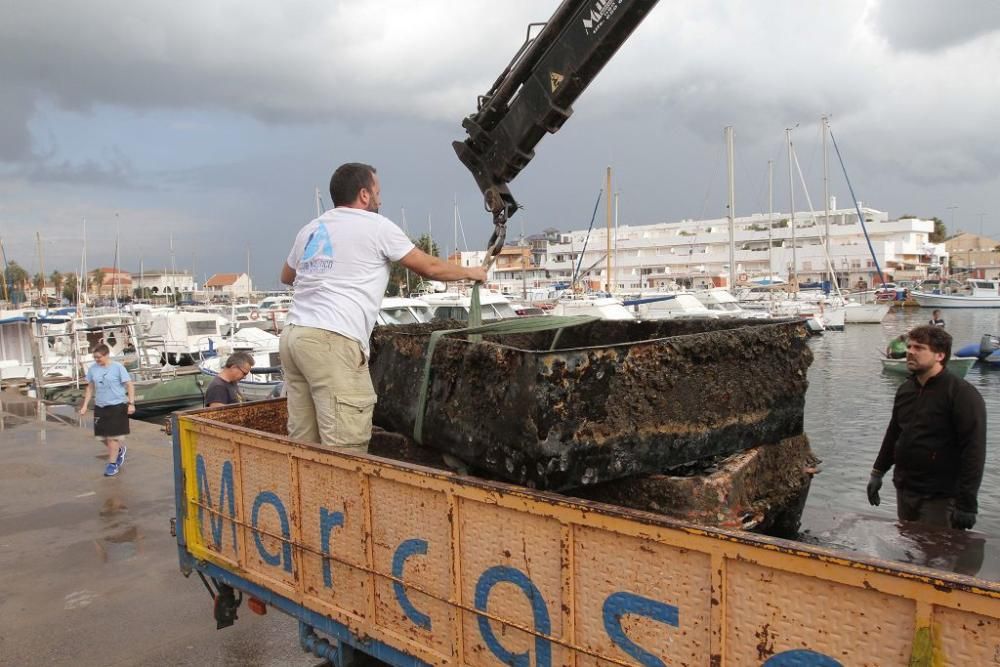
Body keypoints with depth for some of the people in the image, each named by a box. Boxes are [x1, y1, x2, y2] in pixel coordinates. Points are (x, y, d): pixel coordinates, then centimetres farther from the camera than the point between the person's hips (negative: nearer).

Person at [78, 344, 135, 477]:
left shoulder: (117, 367, -11)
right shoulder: (92, 369, 2)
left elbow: (129, 385, -9)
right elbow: (90, 388, 13)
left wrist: (131, 403, -15)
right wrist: (85, 405, 9)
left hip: (117, 406, -5)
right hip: (100, 407, 5)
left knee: (112, 436, 0)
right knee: (102, 436, 11)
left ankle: (112, 464, 12)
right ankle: (119, 450, 38)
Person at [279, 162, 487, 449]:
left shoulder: (310, 229, 19)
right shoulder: (376, 226, 2)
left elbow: (286, 276, 35)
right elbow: (429, 267, 8)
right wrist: (470, 272, 25)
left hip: (293, 335, 8)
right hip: (333, 342, -8)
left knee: (303, 444, 11)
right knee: (345, 449, -6)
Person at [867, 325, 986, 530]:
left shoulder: (962, 394, -13)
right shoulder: (905, 389, 10)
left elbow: (974, 451, -17)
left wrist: (967, 503, -19)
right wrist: (877, 472, 18)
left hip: (940, 498, -7)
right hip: (905, 491, 7)